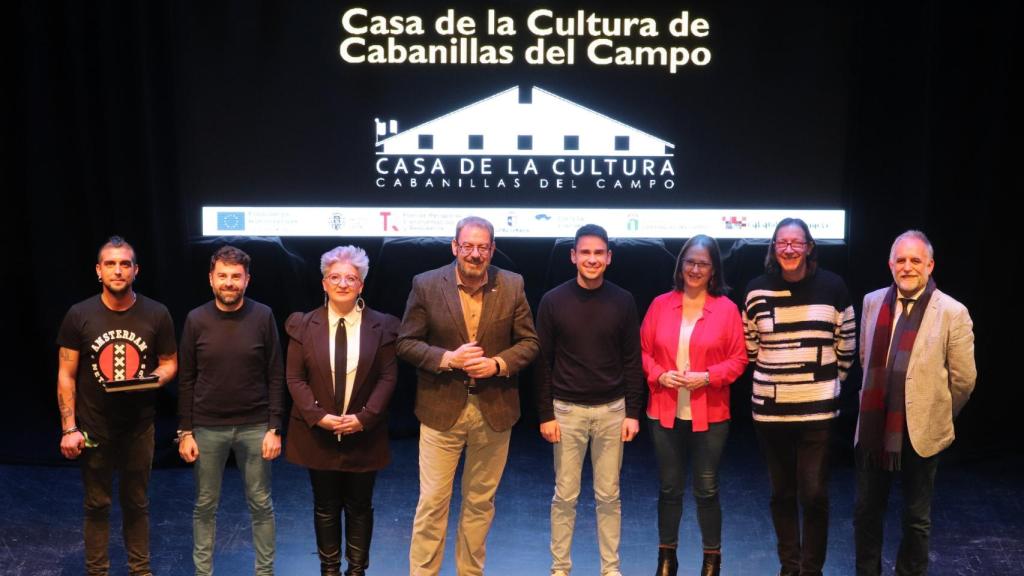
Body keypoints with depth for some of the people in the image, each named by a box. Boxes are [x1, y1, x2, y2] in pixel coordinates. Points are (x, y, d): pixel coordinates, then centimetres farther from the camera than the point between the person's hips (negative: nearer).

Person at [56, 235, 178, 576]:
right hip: (94, 427, -1)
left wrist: (156, 378, -18)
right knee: (97, 505, 10)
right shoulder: (79, 315, -6)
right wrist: (69, 429, -8)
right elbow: (66, 375, -3)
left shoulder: (156, 314, -5)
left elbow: (170, 362, 6)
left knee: (137, 503, 13)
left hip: (139, 426, 1)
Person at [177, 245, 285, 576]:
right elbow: (186, 381, 3)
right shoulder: (196, 320, -2)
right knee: (205, 505, 11)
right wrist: (185, 431, -1)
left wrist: (274, 428, -6)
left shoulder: (263, 317, -4)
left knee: (260, 504, 8)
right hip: (207, 428, 1)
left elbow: (275, 377, -2)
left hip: (254, 427, -1)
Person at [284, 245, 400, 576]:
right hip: (318, 433, 0)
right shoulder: (304, 325, -1)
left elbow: (388, 377, -4)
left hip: (363, 433, 0)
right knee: (326, 508, 11)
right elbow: (295, 378, -2)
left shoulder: (381, 325, -2)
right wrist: (318, 416, -15)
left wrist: (364, 417, -15)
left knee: (359, 507, 10)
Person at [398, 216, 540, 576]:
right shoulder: (426, 285, -5)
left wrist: (499, 364, -14)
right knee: (432, 502, 3)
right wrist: (446, 358, -18)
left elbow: (529, 342, 4)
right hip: (441, 409, -2)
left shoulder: (512, 286, -1)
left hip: (495, 410, 2)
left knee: (480, 501, 15)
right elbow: (406, 343, -3)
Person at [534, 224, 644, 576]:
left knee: (608, 495, 9)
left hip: (612, 410, 1)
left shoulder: (623, 301, 0)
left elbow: (632, 361, 3)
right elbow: (543, 362, -2)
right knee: (565, 495, 6)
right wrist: (545, 414, -5)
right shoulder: (553, 301, -4)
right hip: (567, 410, -1)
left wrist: (633, 412, -1)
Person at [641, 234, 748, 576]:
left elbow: (738, 359, -3)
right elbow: (643, 351, 5)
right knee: (669, 488, 12)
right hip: (664, 413, 2)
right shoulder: (660, 305, 2)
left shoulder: (726, 308, -3)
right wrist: (660, 374, -12)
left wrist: (707, 376, -17)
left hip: (709, 416, -2)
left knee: (707, 490, 8)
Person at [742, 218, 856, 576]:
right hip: (770, 408, 2)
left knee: (814, 494, -3)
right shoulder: (757, 290, 0)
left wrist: (828, 381, 9)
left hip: (818, 409, -1)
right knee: (782, 492, 12)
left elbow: (846, 345, 7)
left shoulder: (832, 287, -3)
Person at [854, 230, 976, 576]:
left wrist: (937, 415, 6)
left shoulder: (952, 313, -11)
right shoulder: (873, 302, 2)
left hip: (921, 430, -3)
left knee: (916, 517, 13)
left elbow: (963, 379, -4)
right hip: (874, 427, 3)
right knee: (866, 510, 15)